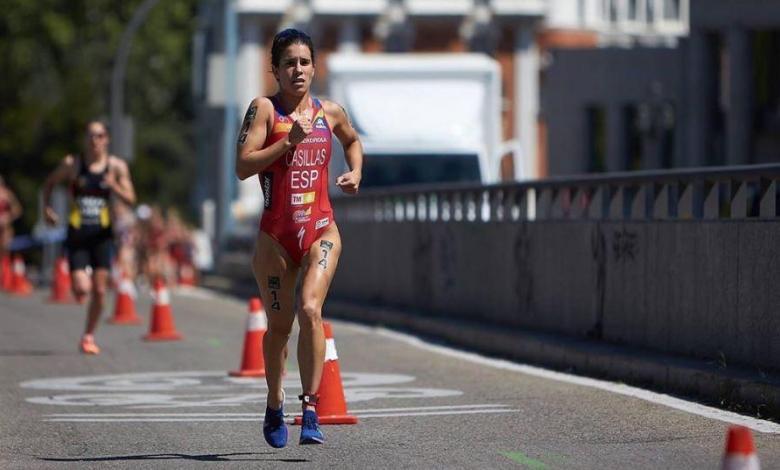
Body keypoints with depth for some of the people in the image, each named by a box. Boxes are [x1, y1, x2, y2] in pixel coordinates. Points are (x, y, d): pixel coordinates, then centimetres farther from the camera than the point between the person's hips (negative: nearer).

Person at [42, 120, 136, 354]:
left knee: (99, 290, 0)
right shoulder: (71, 164, -3)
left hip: (102, 234, 1)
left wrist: (115, 187, -21)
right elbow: (49, 184, 11)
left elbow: (130, 199, -3)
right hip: (77, 234, -1)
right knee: (81, 289, -12)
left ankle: (89, 336, 16)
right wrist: (47, 207, -4)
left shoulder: (117, 166, -1)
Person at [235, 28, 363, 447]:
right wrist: (290, 140, -19)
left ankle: (311, 410, -21)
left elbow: (352, 140, 31)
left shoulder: (330, 112, 8)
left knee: (310, 309, -20)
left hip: (321, 230, 1)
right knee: (279, 324, 8)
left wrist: (356, 172, 13)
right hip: (275, 235, -1)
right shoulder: (264, 109, -4)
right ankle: (274, 405, 32)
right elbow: (243, 166, -14)